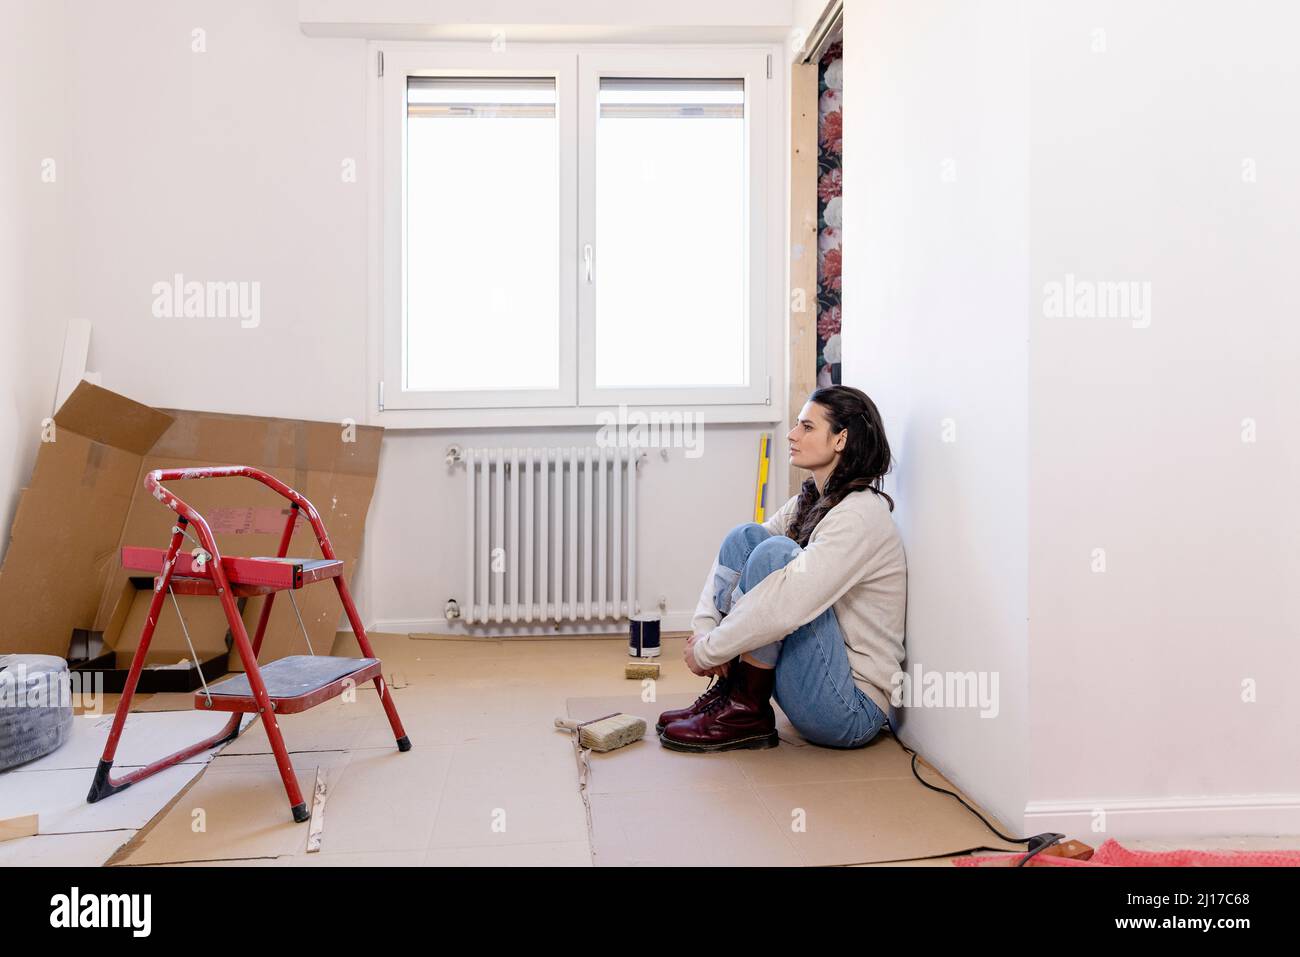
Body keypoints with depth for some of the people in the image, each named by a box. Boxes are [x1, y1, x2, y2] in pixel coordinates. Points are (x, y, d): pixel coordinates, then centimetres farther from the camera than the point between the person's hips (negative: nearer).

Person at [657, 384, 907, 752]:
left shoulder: (862, 514, -19)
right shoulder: (808, 501, 9)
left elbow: (786, 607, -29)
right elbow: (735, 554, 6)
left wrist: (707, 650, -19)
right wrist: (704, 629, -8)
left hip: (851, 710, -8)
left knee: (775, 552, -25)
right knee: (745, 536, -4)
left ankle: (748, 712, -13)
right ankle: (726, 692, -3)